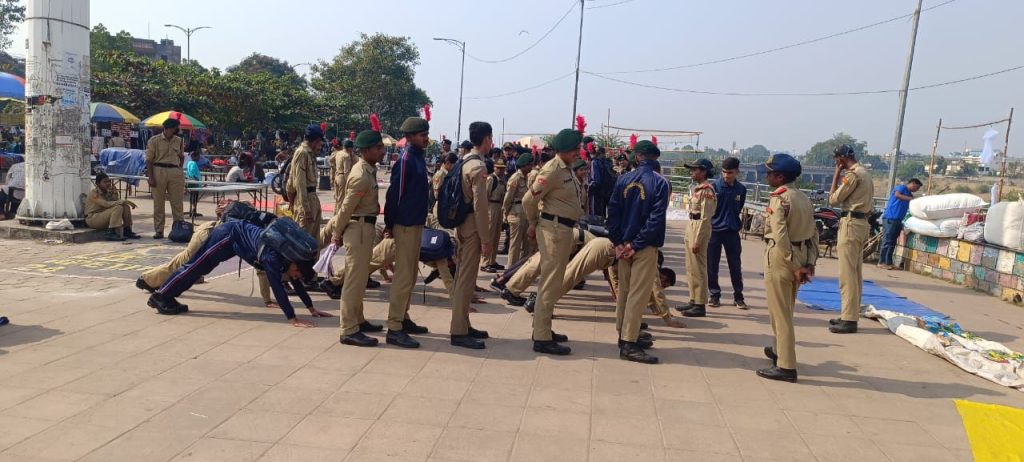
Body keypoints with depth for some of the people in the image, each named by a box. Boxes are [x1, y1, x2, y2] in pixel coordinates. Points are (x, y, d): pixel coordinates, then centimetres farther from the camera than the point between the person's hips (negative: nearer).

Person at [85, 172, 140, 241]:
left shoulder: (108, 191, 8)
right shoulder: (94, 193, -15)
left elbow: (117, 201, 0)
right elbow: (106, 204, -29)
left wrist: (115, 192, -11)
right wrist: (124, 201, -31)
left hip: (105, 217, 8)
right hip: (93, 219, -8)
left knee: (126, 207, -6)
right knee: (118, 208, -28)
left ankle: (127, 231, -6)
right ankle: (111, 233, -31)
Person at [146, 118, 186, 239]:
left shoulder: (179, 141, 10)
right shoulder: (154, 140, -1)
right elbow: (149, 160, -2)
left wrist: (180, 169, 5)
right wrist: (151, 177, -9)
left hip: (175, 172, 3)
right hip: (159, 171, -3)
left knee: (178, 203, 4)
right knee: (158, 203, 4)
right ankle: (159, 231, 11)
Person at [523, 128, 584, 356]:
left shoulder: (567, 169, 13)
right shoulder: (552, 170, -16)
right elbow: (529, 199, -17)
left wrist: (536, 224, 15)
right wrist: (534, 224, -1)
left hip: (564, 230, 10)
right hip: (554, 229, -10)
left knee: (553, 283, 17)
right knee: (550, 285, -7)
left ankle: (542, 329, 29)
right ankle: (542, 339, -1)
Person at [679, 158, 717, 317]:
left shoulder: (706, 190, -15)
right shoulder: (697, 188, 13)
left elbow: (705, 218, -19)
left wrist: (697, 240, -21)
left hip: (700, 228, -10)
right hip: (691, 226, 10)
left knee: (698, 269, -5)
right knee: (691, 268, 14)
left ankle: (700, 305, 2)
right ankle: (693, 300, 23)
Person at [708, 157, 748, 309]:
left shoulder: (741, 189, 3)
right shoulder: (714, 186, -7)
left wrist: (731, 221, 12)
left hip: (732, 232, 2)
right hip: (714, 230, -2)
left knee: (735, 266, 5)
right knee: (712, 265, 3)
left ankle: (738, 296, 15)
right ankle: (715, 295, 15)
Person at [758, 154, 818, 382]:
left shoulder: (779, 198, -14)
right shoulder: (804, 198, 12)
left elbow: (781, 236, -22)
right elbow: (813, 234, 9)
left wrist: (794, 267, -19)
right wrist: (810, 263, 5)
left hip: (781, 257, -8)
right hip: (801, 256, 8)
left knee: (779, 312, -1)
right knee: (786, 310, 23)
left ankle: (786, 366, 2)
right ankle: (781, 350, 39)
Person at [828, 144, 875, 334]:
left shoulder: (852, 174, -13)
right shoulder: (865, 173, 18)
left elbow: (833, 199, -9)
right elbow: (869, 204, 20)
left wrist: (837, 174, -5)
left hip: (850, 223, -10)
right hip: (861, 223, 10)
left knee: (847, 273, -9)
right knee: (855, 272, 13)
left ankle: (849, 319, -8)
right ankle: (850, 315, 19)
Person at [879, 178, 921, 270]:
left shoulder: (909, 195, 23)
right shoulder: (901, 187, 0)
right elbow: (897, 195, -22)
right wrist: (911, 199, -23)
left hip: (898, 220, 9)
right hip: (890, 218, -9)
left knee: (892, 242, 7)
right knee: (887, 240, -9)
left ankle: (888, 262, 10)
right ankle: (882, 262, -8)